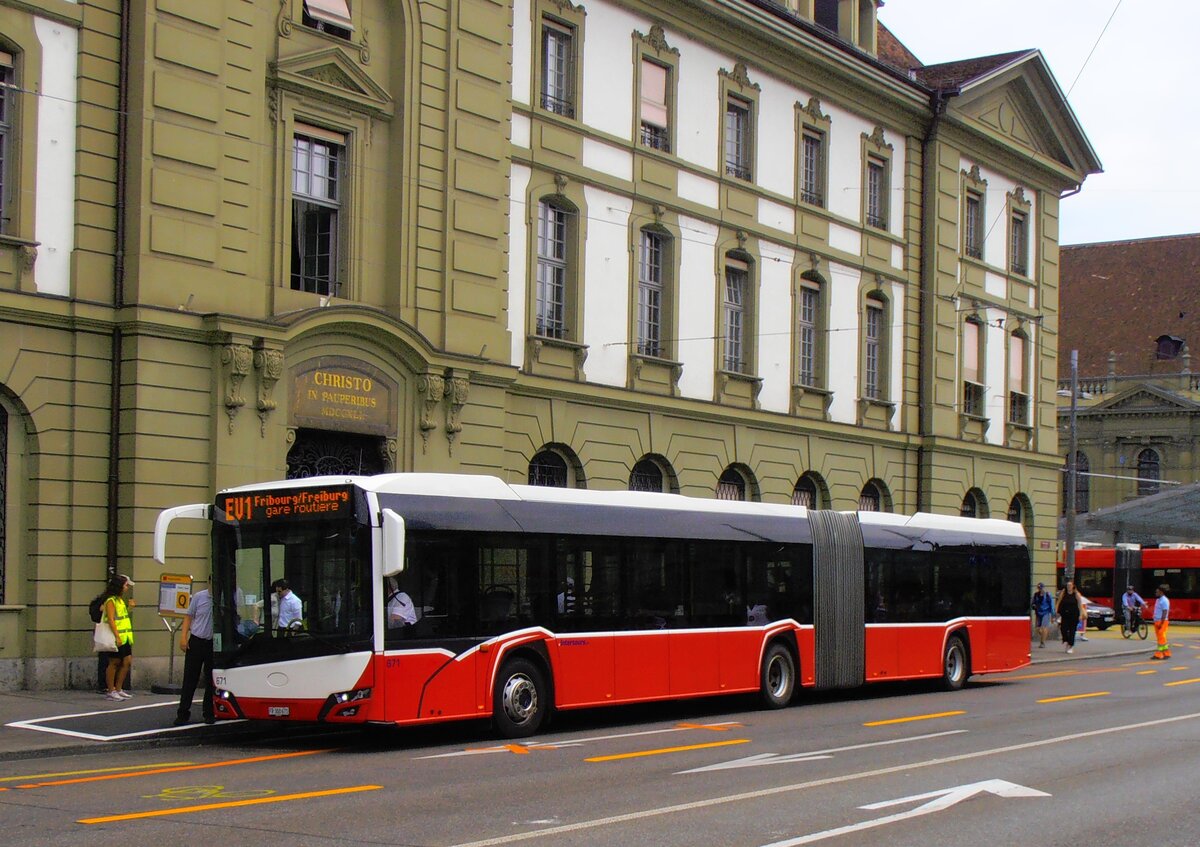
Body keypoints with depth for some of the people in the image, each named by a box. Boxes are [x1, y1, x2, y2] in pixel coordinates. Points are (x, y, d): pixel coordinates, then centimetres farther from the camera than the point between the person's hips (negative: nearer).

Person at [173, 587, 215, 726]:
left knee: (211, 681, 7)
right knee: (189, 679, 3)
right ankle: (183, 713, 8)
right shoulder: (199, 597, 2)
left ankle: (209, 713, 18)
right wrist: (183, 637, -1)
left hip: (214, 645, -1)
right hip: (196, 642, 1)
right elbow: (188, 616, 7)